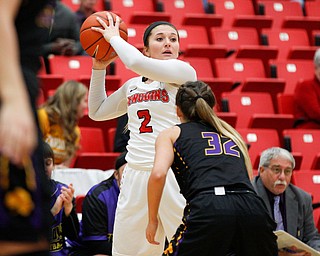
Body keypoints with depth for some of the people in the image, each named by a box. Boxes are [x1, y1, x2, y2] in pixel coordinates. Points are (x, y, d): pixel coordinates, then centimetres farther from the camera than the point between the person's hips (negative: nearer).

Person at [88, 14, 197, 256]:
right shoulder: (132, 86, 16)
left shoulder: (184, 72, -2)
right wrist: (99, 68, 22)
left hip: (173, 173, -6)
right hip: (135, 177, 6)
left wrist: (114, 37, 0)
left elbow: (136, 62, -17)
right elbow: (97, 111, 29)